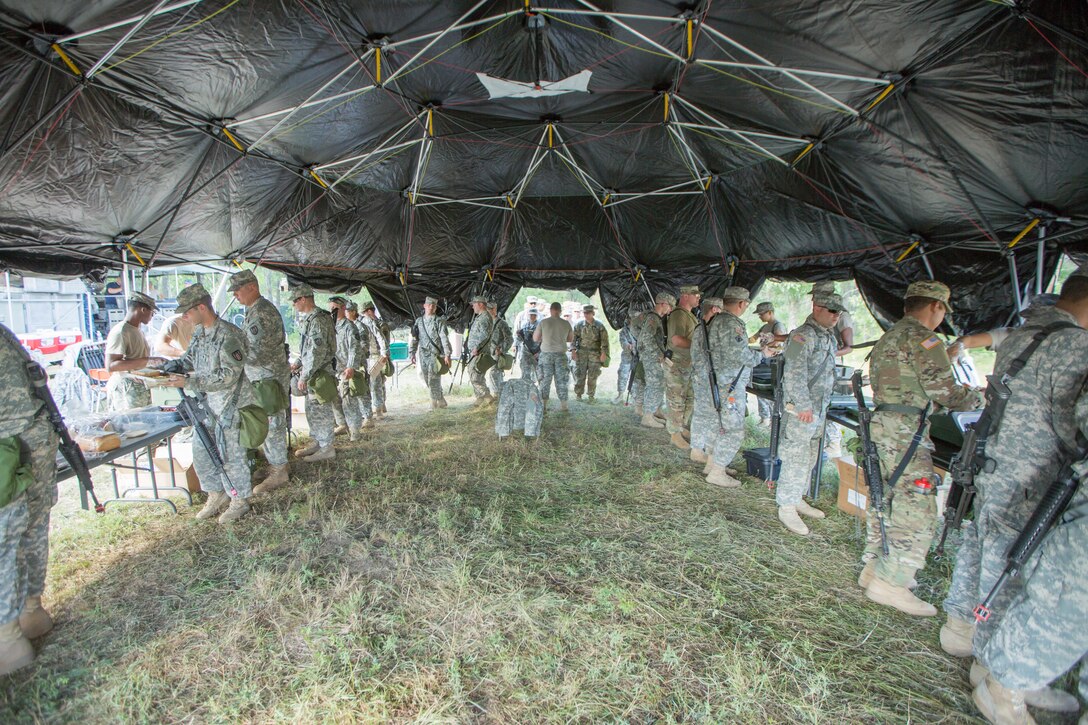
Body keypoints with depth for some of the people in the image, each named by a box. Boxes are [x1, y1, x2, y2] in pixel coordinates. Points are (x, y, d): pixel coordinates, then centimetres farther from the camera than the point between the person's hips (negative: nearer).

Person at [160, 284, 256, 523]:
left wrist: (188, 382, -25)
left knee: (230, 453, 1)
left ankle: (240, 501, 19)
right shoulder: (199, 332, 6)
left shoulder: (228, 336, -22)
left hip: (230, 404, -9)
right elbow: (190, 357, 20)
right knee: (200, 449, 15)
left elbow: (228, 375, -25)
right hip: (207, 403, 9)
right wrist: (172, 365, -1)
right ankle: (216, 494, 33)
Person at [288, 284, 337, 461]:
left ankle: (326, 448, 9)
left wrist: (305, 376, -21)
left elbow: (318, 353, -24)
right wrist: (297, 364, 16)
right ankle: (315, 442, 31)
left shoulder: (318, 320, -20)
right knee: (312, 410, 18)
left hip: (320, 373, -10)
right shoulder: (308, 318, 13)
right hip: (312, 372, 10)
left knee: (321, 411, -1)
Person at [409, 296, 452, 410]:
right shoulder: (418, 321, 13)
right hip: (423, 354, 5)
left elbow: (444, 338, -8)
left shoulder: (439, 321, -1)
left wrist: (447, 354, -17)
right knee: (427, 380, 9)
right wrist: (412, 354, 11)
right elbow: (415, 339, 16)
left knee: (433, 379, -9)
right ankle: (441, 401, 21)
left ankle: (434, 403, 1)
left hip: (435, 354, -5)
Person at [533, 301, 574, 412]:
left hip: (546, 354, -1)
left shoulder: (543, 322, -7)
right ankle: (563, 405, 16)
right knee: (561, 380, 11)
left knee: (545, 380, 7)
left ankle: (543, 406, 6)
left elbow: (535, 339, 1)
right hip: (561, 355, 1)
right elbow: (571, 339, 13)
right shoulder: (566, 323, -2)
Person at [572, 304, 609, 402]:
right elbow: (574, 337, 5)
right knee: (580, 375, 2)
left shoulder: (599, 325, -1)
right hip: (581, 353, 1)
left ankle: (591, 395, 14)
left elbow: (604, 340, -1)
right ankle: (578, 394, 13)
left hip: (595, 354, -1)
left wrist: (604, 353, -8)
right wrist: (573, 350, -3)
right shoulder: (579, 324, 2)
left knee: (593, 376, 3)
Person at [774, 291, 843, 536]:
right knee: (795, 457, -5)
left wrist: (822, 408, 21)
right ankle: (786, 508, 5)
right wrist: (804, 406, -23)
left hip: (818, 408, 10)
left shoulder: (829, 337, 15)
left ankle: (797, 499, 30)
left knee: (809, 457, 17)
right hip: (800, 409, -10)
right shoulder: (803, 335, -15)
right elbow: (794, 374, -22)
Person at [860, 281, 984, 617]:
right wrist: (977, 397, 8)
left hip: (881, 424, 10)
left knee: (886, 500, 15)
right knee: (917, 508, -6)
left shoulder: (888, 338, 21)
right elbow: (943, 390, -12)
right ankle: (889, 583, -2)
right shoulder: (922, 338, -9)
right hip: (905, 429, -10)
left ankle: (874, 568, 22)